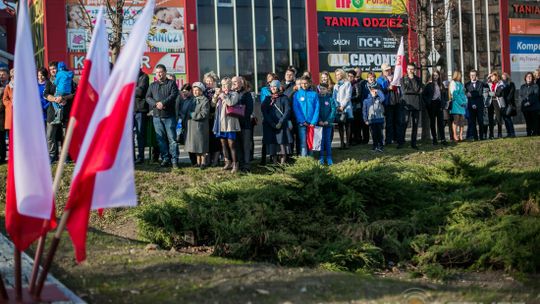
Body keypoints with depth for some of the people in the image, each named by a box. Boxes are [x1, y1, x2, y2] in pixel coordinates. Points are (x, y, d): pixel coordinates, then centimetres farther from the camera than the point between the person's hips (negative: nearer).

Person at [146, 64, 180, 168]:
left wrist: (163, 103, -20)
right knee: (161, 139, 4)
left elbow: (174, 95, -9)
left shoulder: (171, 83, 5)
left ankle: (174, 160, -5)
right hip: (157, 116, 4)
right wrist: (155, 104, -12)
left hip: (169, 115, -4)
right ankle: (165, 159, 9)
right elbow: (148, 97, 7)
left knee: (172, 138, -6)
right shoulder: (153, 85, 16)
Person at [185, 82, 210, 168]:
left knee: (201, 144, -3)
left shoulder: (205, 101, -9)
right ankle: (198, 162, 17)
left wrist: (193, 115, -12)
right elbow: (189, 112, 21)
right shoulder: (193, 100, 16)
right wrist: (189, 115, 2)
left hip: (200, 125, -8)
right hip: (192, 125, 8)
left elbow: (204, 114, -16)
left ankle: (203, 162, 4)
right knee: (195, 144, 10)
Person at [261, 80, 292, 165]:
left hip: (282, 125, -3)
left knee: (282, 143, -11)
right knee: (272, 144, -4)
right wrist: (271, 123, -6)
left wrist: (280, 122, -11)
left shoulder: (284, 98, 7)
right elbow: (264, 111, 7)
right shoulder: (267, 99, 15)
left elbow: (287, 111, 0)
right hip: (270, 125, 3)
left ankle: (283, 162, -11)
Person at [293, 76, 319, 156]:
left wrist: (313, 122, -9)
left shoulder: (314, 94, 5)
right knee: (303, 142, -5)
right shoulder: (297, 95, 5)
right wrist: (302, 121, -10)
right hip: (301, 123, -1)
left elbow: (317, 109, 1)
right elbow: (296, 109, -1)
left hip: (312, 123, 1)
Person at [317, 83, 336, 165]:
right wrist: (319, 121, -11)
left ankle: (329, 158, 6)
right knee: (321, 140, 0)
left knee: (328, 140, 3)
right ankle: (321, 158, 5)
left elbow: (333, 110, -2)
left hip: (328, 123, 0)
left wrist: (328, 121, -11)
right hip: (319, 123, 0)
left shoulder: (330, 99, 1)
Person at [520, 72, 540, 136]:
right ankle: (529, 134, 7)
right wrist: (524, 102, -10)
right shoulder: (522, 87, 16)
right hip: (525, 107, 4)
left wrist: (529, 102, -17)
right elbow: (520, 95, 8)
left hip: (534, 107, -4)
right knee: (528, 121, 4)